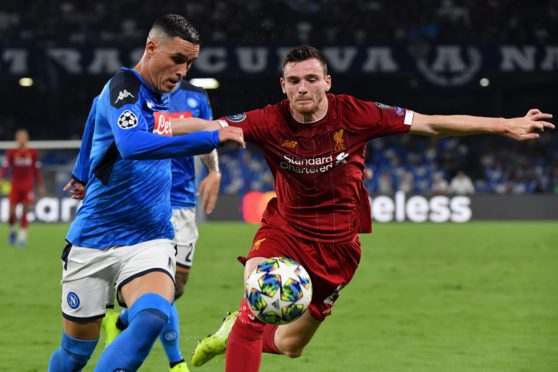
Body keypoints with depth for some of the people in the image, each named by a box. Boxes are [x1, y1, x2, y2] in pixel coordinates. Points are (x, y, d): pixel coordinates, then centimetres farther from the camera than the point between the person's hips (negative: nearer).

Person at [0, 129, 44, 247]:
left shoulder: (33, 153, 3)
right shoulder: (11, 153, 1)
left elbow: (37, 170, 9)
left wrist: (40, 186, 10)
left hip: (28, 186, 0)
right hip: (15, 185, 0)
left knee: (25, 211, -5)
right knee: (12, 211, -5)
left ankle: (22, 236, 0)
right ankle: (12, 230, 22)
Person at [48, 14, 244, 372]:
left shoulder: (160, 96, 8)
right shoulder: (123, 87, -15)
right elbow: (132, 144, -36)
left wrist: (84, 175, 39)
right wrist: (212, 138, -37)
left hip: (150, 240, 5)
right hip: (94, 242, -5)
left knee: (153, 317, -27)